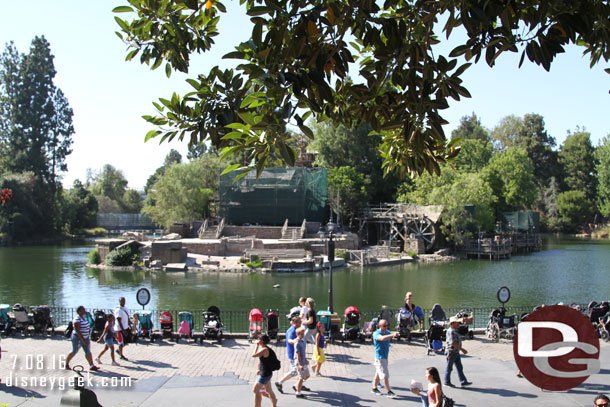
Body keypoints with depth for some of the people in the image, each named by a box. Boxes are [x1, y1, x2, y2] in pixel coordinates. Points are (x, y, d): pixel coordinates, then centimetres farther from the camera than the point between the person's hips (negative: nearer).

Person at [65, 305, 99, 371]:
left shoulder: (83, 317, 4)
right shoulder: (77, 319, -23)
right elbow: (77, 331, -28)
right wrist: (83, 340, -30)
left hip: (85, 337, 8)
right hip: (78, 338, -8)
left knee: (88, 352, 1)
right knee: (74, 352, 9)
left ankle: (92, 366, 0)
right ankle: (66, 364, 29)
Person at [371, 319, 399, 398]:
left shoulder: (388, 332, 7)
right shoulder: (376, 333, -18)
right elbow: (382, 338, -39)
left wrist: (394, 335, -15)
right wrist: (392, 335, -50)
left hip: (385, 356, 7)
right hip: (379, 357, -7)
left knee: (378, 373, 18)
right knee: (385, 375, -7)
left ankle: (374, 388, 31)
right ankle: (389, 392, -1)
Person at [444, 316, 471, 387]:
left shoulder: (455, 331, 14)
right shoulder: (451, 331, -17)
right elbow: (453, 343, -24)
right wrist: (462, 349, -23)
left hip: (456, 352, 9)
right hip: (452, 351, -9)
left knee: (459, 367, 6)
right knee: (449, 367, 2)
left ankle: (463, 382, 7)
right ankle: (447, 382, 11)